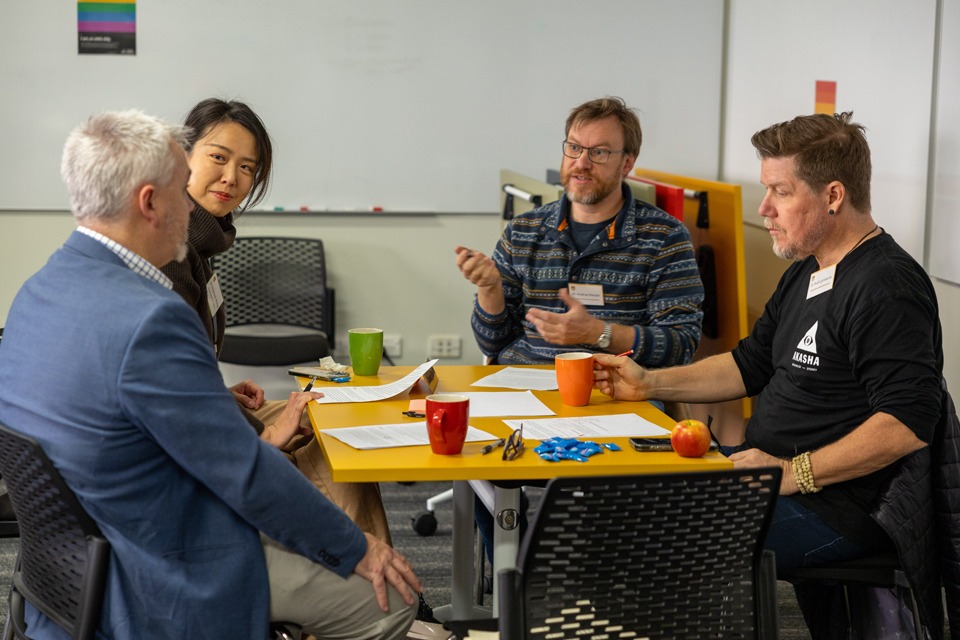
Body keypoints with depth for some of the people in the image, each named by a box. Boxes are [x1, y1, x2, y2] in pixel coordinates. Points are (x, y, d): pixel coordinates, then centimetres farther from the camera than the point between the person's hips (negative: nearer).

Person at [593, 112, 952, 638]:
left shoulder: (887, 288, -18)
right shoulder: (806, 273, 15)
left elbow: (909, 423, -26)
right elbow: (752, 365, 24)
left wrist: (794, 473, -26)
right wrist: (651, 383, 12)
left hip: (836, 505, -10)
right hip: (769, 471, 10)